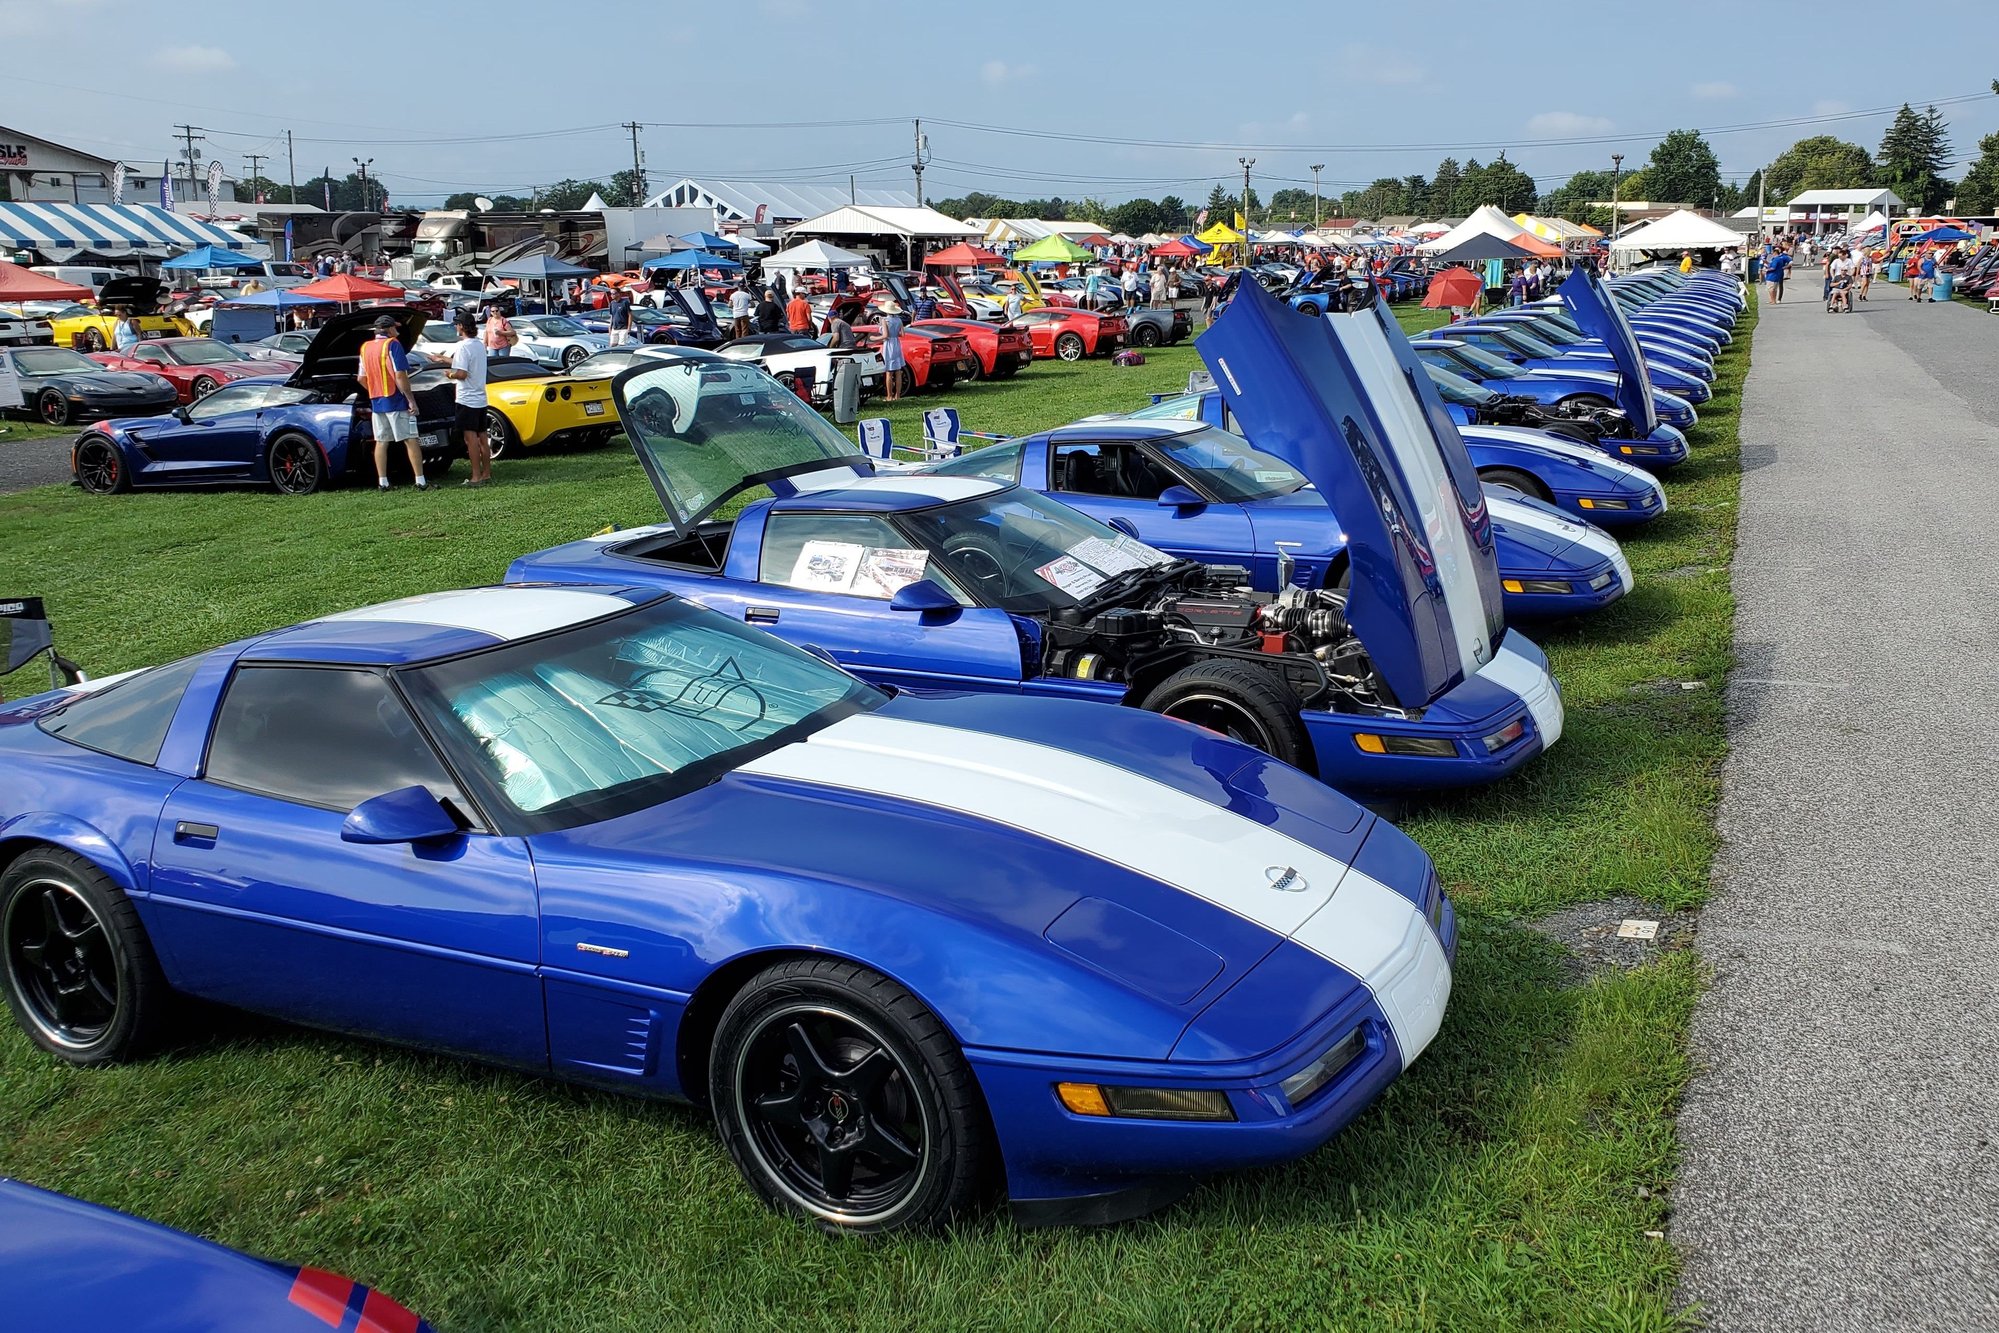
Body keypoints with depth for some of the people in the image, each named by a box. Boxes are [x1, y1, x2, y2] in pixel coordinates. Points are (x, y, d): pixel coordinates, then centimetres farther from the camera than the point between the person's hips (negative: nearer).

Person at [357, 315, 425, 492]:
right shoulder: (392, 345, -11)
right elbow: (400, 376, -17)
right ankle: (420, 482, -8)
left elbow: (361, 378, 15)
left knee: (381, 442, 11)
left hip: (376, 402, 7)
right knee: (410, 440, -5)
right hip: (396, 401, -7)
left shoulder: (365, 347, 11)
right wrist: (411, 400, -15)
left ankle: (382, 482, 10)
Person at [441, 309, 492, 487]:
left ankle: (476, 477, -7)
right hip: (481, 398, 8)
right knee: (481, 437, 12)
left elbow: (462, 373, -22)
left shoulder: (462, 346, -15)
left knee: (470, 438, -6)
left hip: (467, 399, -8)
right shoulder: (480, 345, 11)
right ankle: (487, 473, 16)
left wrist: (450, 374, 0)